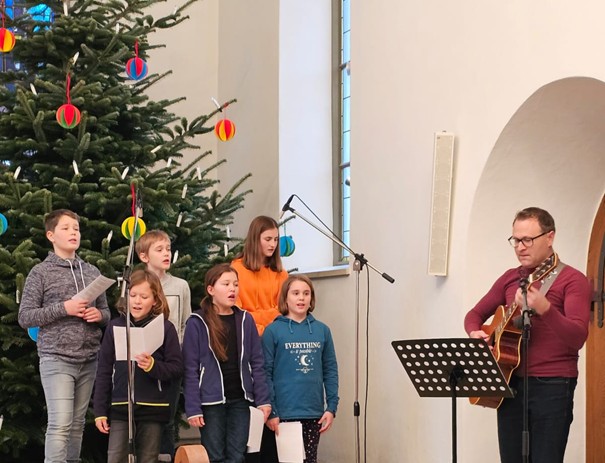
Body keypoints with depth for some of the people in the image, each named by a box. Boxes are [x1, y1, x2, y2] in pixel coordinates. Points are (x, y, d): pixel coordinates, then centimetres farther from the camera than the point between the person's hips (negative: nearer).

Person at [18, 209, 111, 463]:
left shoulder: (92, 271, 12)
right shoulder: (41, 272, -1)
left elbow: (105, 312, 19)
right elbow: (25, 317, -5)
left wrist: (99, 315, -5)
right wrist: (63, 308, -15)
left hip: (89, 360, 5)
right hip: (56, 359, -5)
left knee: (77, 424, 9)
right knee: (60, 424, -12)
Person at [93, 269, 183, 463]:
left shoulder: (165, 327, -1)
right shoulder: (115, 326, 5)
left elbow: (177, 368, -2)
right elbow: (104, 372, 7)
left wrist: (153, 366, -22)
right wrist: (100, 410, 4)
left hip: (153, 409, -1)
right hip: (120, 408, 1)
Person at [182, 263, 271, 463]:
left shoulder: (245, 320, 6)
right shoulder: (197, 323, -5)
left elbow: (257, 363, 6)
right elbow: (190, 369, -7)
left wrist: (263, 399, -1)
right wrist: (193, 408, -12)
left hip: (240, 401, 3)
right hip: (211, 401, -3)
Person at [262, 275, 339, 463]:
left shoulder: (322, 330, 7)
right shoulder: (273, 331, -4)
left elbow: (330, 371, 8)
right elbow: (266, 374, -6)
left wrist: (331, 407, 1)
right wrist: (270, 412, -11)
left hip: (314, 413, 3)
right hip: (284, 413, -3)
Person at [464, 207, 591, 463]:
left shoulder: (572, 280, -6)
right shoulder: (510, 278, 12)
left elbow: (577, 338, -18)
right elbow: (476, 313, 22)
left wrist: (545, 309, -35)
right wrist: (475, 333, -2)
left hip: (552, 387, -5)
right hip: (510, 384, 6)